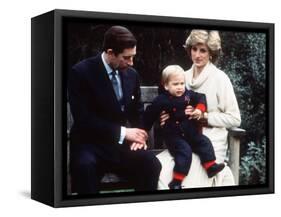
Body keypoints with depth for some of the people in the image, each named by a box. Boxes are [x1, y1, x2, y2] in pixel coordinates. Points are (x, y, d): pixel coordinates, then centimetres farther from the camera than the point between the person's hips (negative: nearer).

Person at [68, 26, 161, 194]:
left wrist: (138, 134, -4)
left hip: (121, 144, 5)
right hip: (90, 144, -5)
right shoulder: (81, 72, -12)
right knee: (85, 166, -38)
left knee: (152, 164, -23)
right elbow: (83, 119, -18)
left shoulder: (132, 74, 6)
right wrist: (122, 132, -19)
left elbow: (137, 111, 18)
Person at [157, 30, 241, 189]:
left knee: (191, 182, -26)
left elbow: (234, 119, -4)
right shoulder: (185, 76, 9)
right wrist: (170, 116, 0)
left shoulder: (219, 78, -5)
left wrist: (204, 116, -13)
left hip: (211, 144, -5)